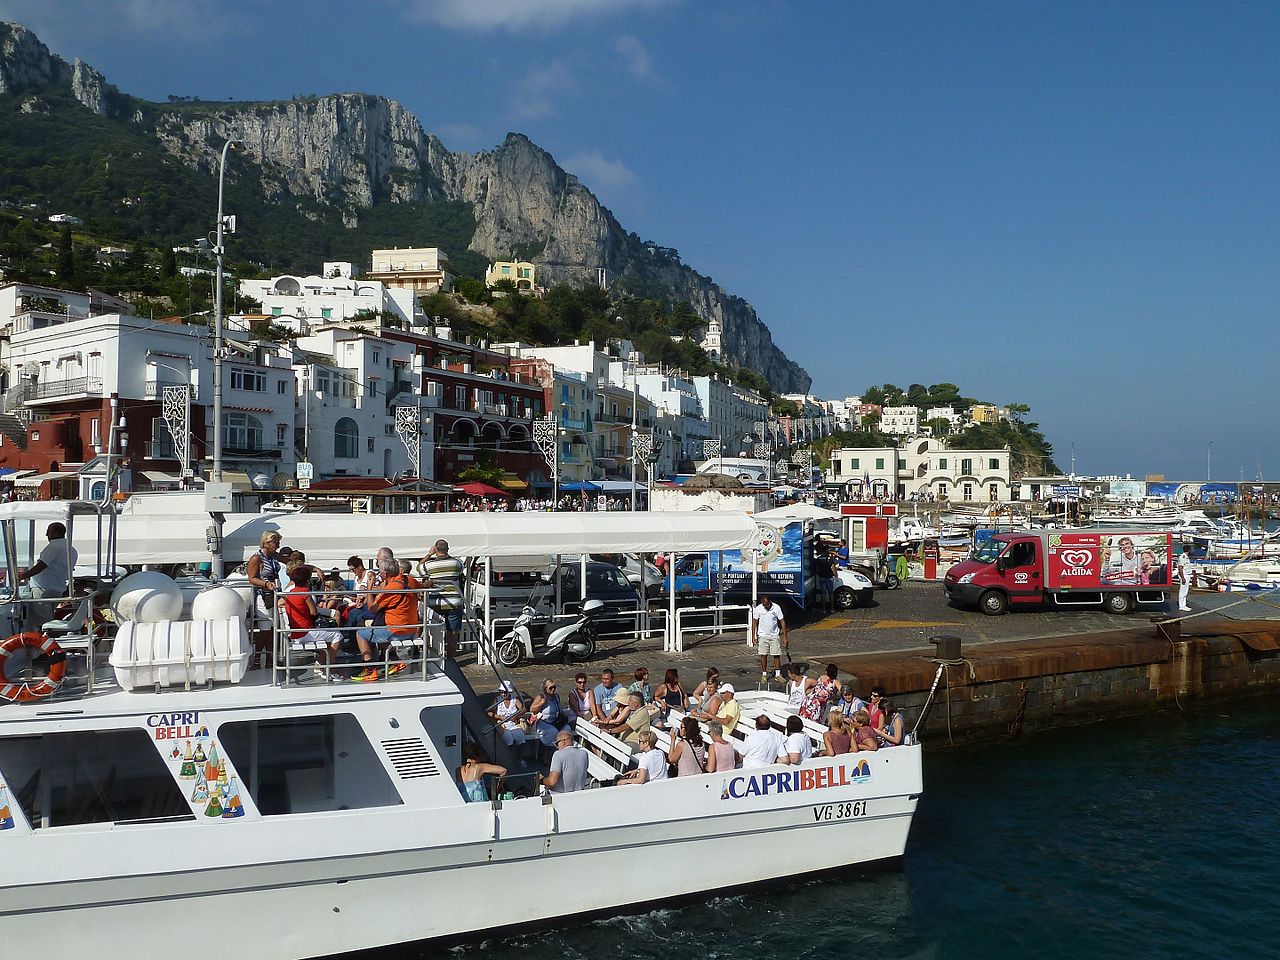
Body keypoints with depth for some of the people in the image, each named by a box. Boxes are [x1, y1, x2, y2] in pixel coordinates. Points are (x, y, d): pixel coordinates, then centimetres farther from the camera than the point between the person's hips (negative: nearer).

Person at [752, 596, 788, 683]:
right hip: (763, 636, 0)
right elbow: (754, 623, -1)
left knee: (777, 655, 1)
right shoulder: (758, 609, -10)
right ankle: (764, 675, 12)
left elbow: (782, 622, -4)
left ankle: (778, 674, 12)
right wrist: (754, 637, -4)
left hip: (774, 636, 0)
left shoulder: (776, 608, -10)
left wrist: (785, 637, -5)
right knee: (763, 655, 1)